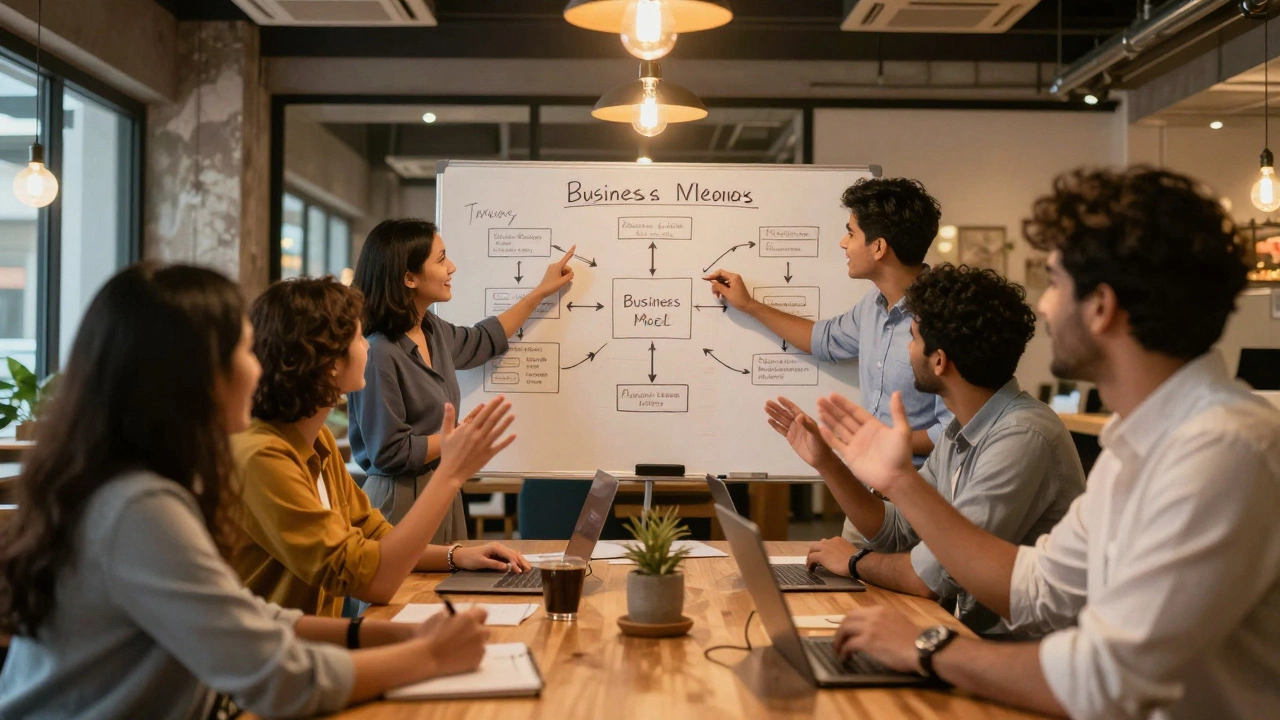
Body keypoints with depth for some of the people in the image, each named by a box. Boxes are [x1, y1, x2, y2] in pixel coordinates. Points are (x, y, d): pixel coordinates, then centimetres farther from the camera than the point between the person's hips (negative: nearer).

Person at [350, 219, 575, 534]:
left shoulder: (432, 329, 2)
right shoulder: (378, 354, -24)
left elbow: (481, 342, 24)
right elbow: (393, 453, -22)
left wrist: (542, 291, 26)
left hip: (443, 492, 8)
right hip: (403, 501, -8)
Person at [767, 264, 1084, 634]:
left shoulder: (1023, 437, -24)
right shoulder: (959, 435, 6)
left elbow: (933, 575, -25)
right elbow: (897, 533, 12)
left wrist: (855, 561, -6)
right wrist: (825, 462, 3)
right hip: (971, 626, 7)